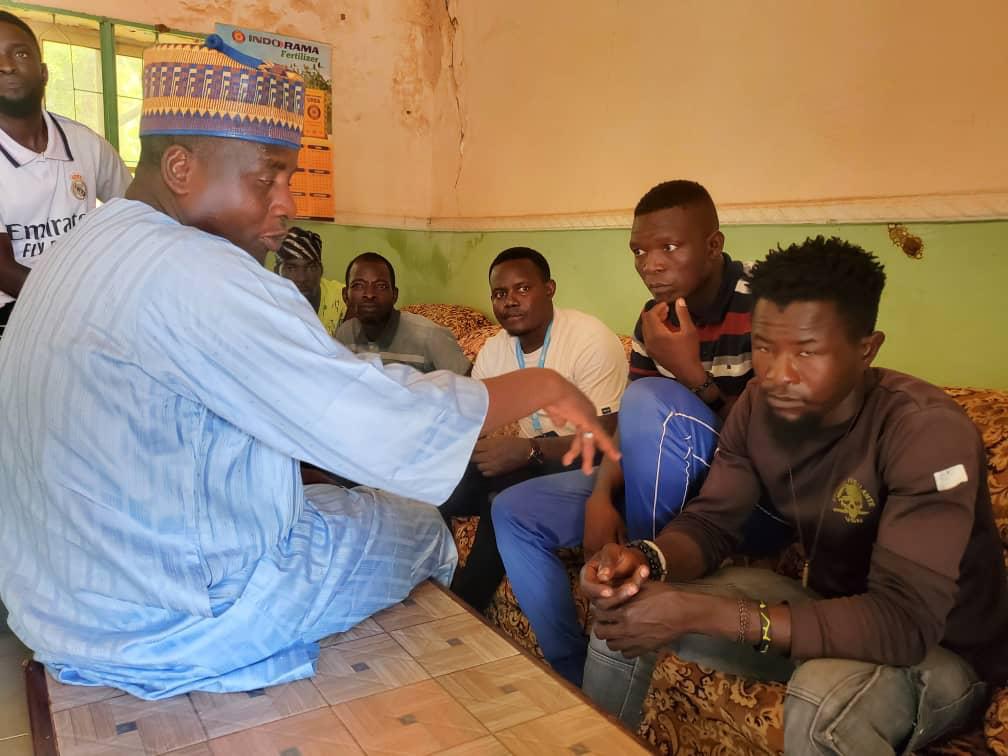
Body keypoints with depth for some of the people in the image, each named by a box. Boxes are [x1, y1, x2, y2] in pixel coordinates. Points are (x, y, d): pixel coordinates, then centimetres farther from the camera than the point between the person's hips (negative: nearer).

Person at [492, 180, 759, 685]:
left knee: (652, 400, -34)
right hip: (655, 488, 7)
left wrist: (691, 372, -27)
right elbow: (629, 429, 2)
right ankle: (574, 674, 6)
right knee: (515, 511, -1)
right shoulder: (656, 319, 2)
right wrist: (601, 495, -16)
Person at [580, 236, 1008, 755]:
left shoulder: (926, 429, -30)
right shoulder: (759, 405, -10)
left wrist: (700, 613, -41)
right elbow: (712, 521, -6)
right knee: (624, 607, -4)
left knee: (823, 700, -40)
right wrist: (647, 562, -31)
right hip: (828, 611, 6)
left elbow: (905, 621, -36)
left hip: (941, 650, -5)